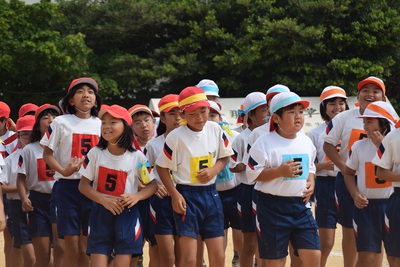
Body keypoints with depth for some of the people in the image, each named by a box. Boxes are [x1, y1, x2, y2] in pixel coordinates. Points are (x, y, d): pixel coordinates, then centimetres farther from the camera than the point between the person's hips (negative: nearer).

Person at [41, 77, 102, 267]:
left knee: (85, 248, 6)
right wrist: (63, 170, -18)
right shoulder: (61, 122, -2)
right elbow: (47, 154, -1)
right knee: (72, 247, -4)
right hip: (68, 186, -3)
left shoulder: (101, 125, 7)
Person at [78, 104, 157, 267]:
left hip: (127, 214, 0)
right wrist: (104, 200, -16)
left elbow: (152, 185, 3)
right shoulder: (95, 153, -3)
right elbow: (83, 185, -1)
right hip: (101, 213, 1)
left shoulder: (137, 157, -4)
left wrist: (136, 196, -17)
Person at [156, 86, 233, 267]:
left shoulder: (215, 130, 0)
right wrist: (174, 194, -12)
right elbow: (161, 166, -4)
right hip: (187, 195, -4)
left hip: (210, 193, 4)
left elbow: (225, 156, 12)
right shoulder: (176, 137, -12)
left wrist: (214, 170, -8)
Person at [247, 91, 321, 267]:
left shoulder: (306, 142, 9)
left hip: (301, 205, 5)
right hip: (273, 207, -5)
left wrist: (311, 181, 2)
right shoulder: (265, 142, -10)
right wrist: (280, 171, -21)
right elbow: (253, 174, -11)